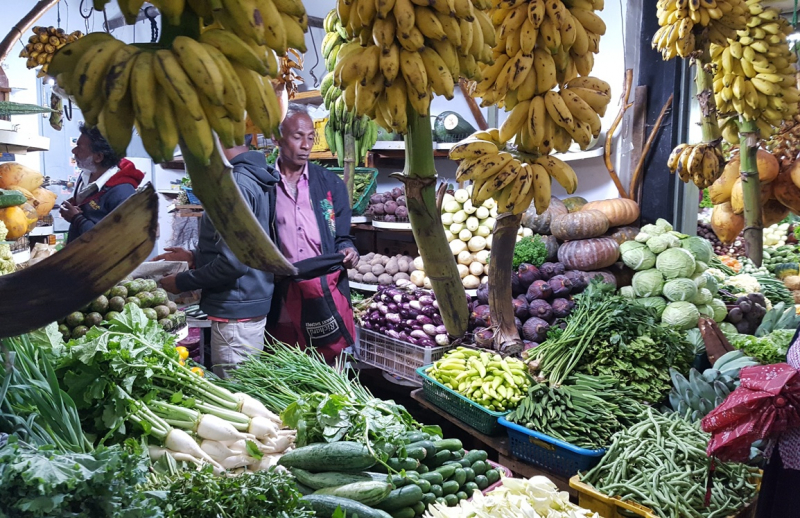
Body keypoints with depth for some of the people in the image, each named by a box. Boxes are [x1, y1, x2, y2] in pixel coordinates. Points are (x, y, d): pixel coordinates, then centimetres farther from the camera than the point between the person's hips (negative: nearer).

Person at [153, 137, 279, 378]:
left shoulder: (235, 183, -18)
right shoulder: (253, 176, 12)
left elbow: (234, 262, -23)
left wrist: (183, 281, -10)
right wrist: (194, 258, 15)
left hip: (235, 312, -10)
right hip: (252, 303, 10)